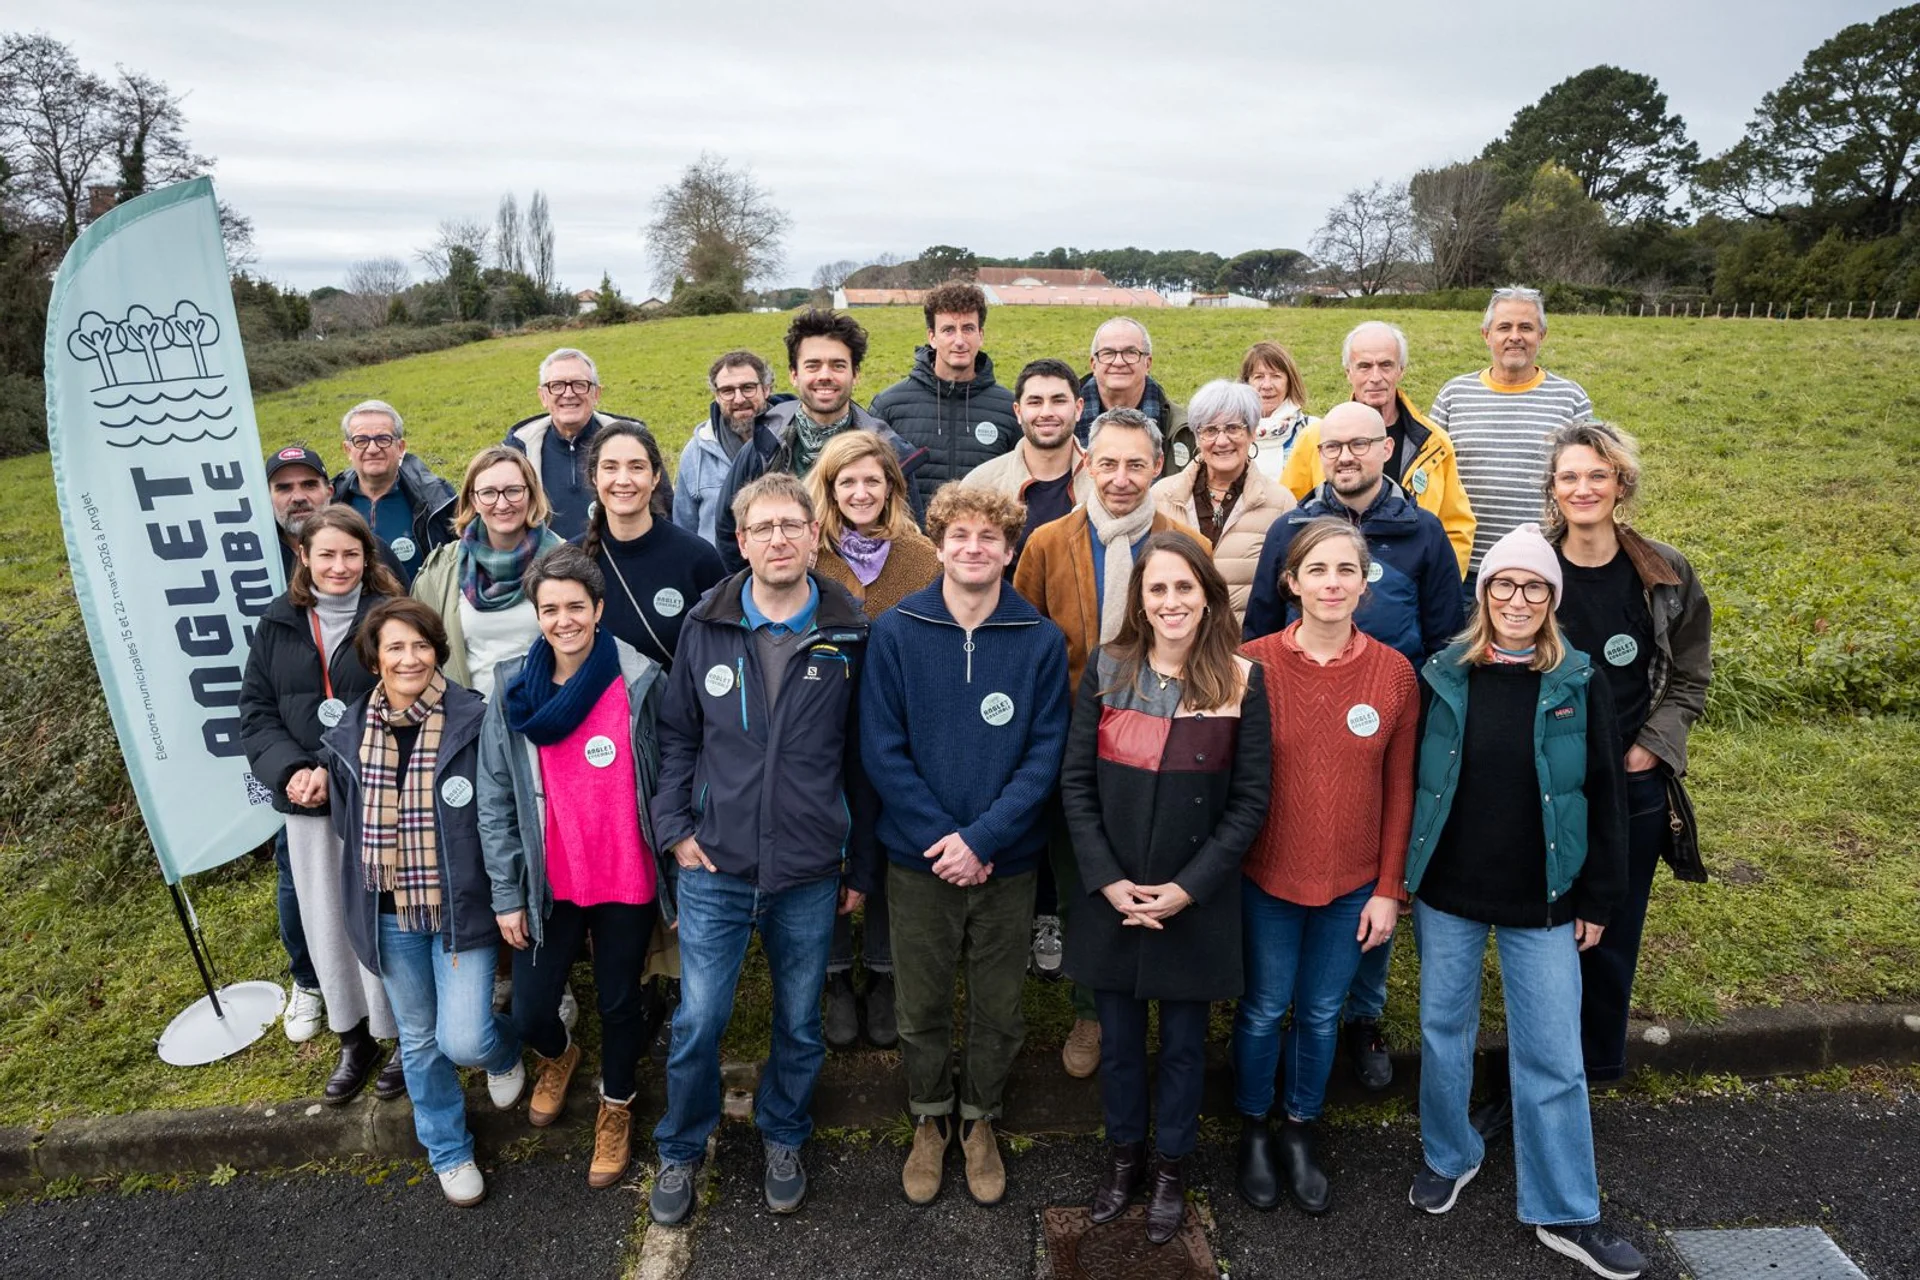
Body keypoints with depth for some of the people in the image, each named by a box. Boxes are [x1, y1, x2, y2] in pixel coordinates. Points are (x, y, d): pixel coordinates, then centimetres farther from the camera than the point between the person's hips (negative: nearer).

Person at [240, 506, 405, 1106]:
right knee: (325, 923, 12)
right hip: (306, 804, 4)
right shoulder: (277, 623, 7)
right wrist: (290, 770, -10)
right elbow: (256, 710, 6)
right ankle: (354, 1039, 31)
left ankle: (407, 1036, 23)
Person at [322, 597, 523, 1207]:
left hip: (461, 906, -3)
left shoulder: (473, 720, -13)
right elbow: (347, 823, 14)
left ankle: (503, 1049, 30)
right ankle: (448, 1152, 38)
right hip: (390, 916, 4)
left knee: (462, 1040, -9)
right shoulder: (350, 734, -2)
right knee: (419, 1040, 16)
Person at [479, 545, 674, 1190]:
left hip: (627, 880, -1)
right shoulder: (513, 690, -5)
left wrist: (679, 880, -3)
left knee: (620, 1002, 13)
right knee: (529, 1012, 7)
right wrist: (507, 895, -1)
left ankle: (616, 1106, 43)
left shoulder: (641, 681, -10)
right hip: (548, 882, 1)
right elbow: (496, 801, 0)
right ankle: (557, 1054, 45)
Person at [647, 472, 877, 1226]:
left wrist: (861, 864, 4)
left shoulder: (849, 636, -4)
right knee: (698, 1021, 8)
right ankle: (680, 1149, 34)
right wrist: (676, 828, -2)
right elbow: (677, 736, 7)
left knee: (800, 1023, 15)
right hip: (715, 867, 0)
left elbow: (861, 758, 0)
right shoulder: (705, 627, -1)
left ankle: (782, 1138, 41)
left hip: (810, 874, 0)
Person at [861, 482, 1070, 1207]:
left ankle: (980, 1122, 41)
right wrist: (941, 838, -15)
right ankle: (929, 1121, 40)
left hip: (1009, 862, 1)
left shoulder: (1042, 640, -6)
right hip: (917, 860, 0)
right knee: (921, 1007, 15)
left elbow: (1045, 755, -8)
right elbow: (881, 750, -9)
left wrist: (981, 837, -18)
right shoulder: (895, 632, -7)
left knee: (998, 1009, 16)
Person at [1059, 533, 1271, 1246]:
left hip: (1197, 902, -1)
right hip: (1113, 898, 1)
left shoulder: (1241, 680, -8)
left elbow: (1250, 800, -6)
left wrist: (1189, 887, -13)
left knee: (1183, 1041, 15)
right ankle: (1123, 1155, 39)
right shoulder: (1107, 669, -4)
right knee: (1118, 1038, 16)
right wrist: (1107, 880, -10)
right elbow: (1076, 782, -2)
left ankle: (1170, 1167, 37)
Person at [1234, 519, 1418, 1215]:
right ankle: (1253, 1129, 37)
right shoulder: (1254, 663, -11)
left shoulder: (1395, 672, -6)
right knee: (1264, 1009, 13)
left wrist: (1389, 889, 0)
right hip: (1267, 875, -1)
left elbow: (1399, 788, 0)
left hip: (1353, 882, 2)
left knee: (1321, 1012, 17)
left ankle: (1300, 1132, 40)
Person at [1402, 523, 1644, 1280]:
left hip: (1543, 903, 0)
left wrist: (1599, 899, 1)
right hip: (1446, 893, 1)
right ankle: (1448, 1156, 36)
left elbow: (1604, 797, 1)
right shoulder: (1442, 677, -4)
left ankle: (1566, 1213, 23)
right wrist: (1398, 879, 1)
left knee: (1554, 1057, 6)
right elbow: (1405, 781, 1)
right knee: (1444, 1029, 14)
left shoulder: (1576, 685, -4)